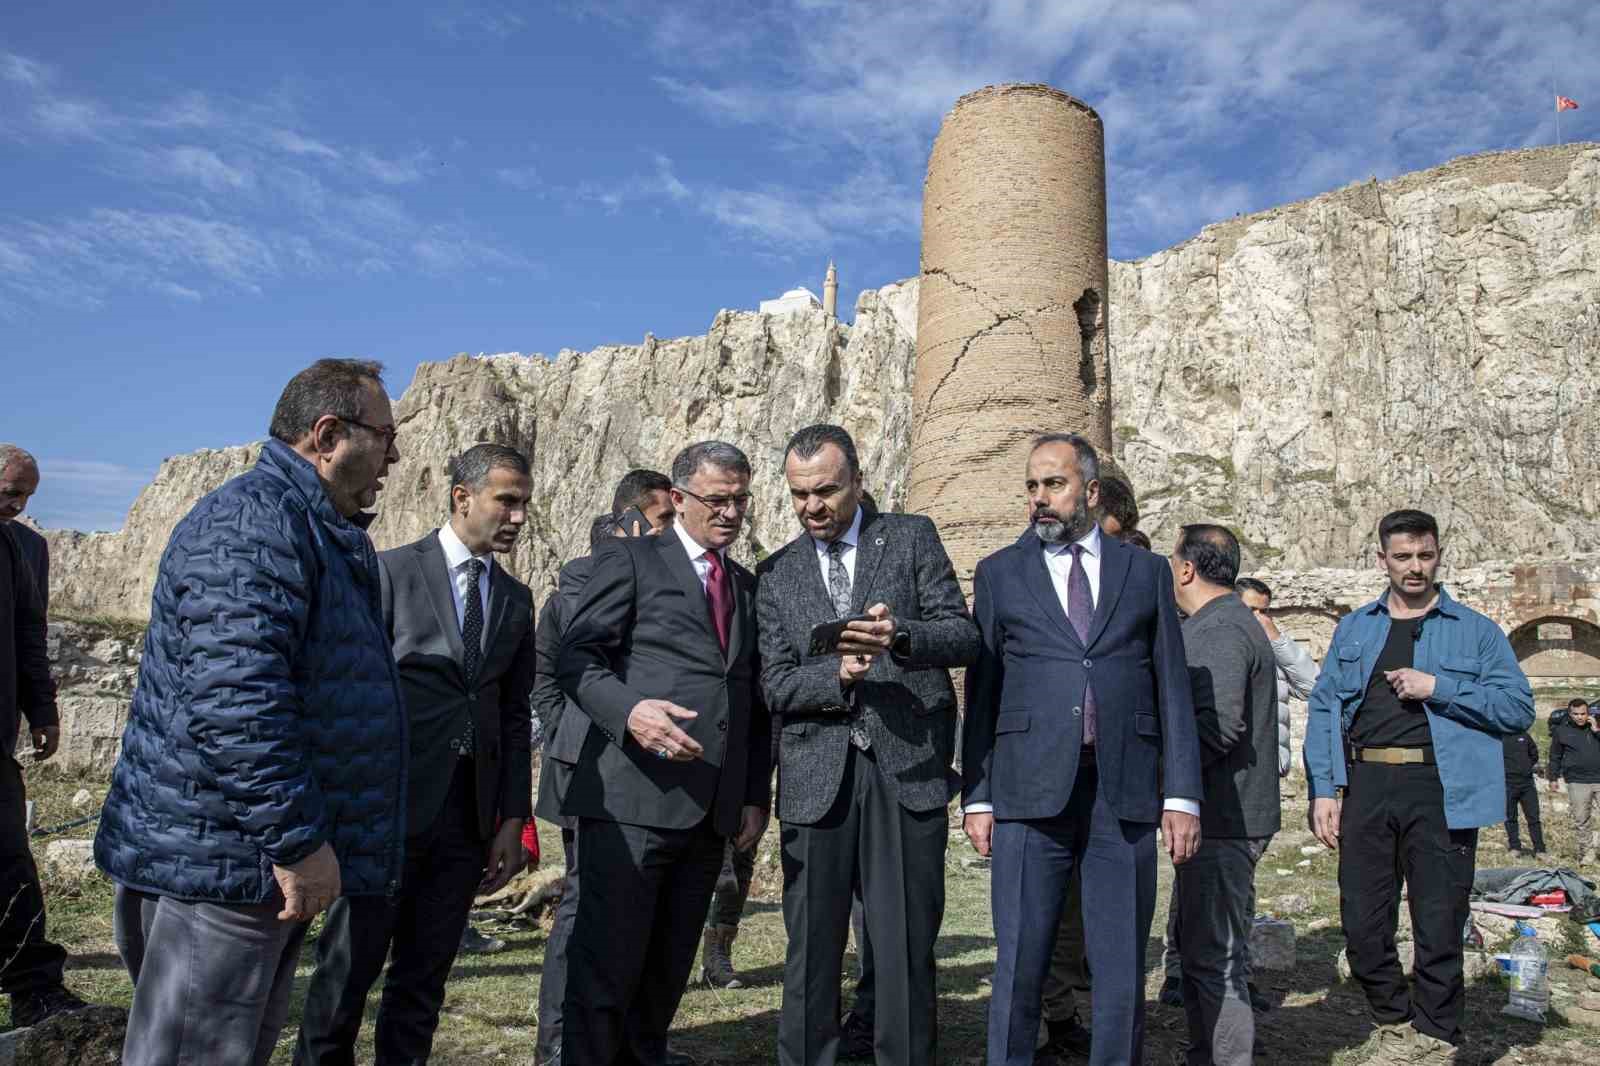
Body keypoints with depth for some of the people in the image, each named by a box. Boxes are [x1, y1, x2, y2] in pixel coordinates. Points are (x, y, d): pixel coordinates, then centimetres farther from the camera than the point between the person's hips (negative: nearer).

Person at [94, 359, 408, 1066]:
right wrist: (298, 840, -23)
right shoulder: (254, 518, -18)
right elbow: (234, 698, -28)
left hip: (263, 862, 10)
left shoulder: (315, 528, 16)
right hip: (216, 862, -10)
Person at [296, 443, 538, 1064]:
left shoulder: (517, 600, 12)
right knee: (350, 966, 5)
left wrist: (513, 820, 6)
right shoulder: (391, 571, -2)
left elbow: (515, 717, 11)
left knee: (425, 974, 12)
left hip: (470, 813, 4)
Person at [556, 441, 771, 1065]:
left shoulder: (748, 585, 20)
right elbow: (577, 658, -5)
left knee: (668, 971, 12)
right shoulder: (630, 559, 3)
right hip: (633, 801, -5)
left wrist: (756, 795, 12)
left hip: (711, 813, 5)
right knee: (608, 967, -2)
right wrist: (630, 709, -24)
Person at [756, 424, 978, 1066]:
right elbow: (777, 687, 5)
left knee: (907, 947, 3)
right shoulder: (776, 574, 12)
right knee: (811, 950, 7)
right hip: (817, 774, 2)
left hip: (908, 768, -1)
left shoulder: (912, 537, 8)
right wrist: (838, 677, -14)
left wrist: (898, 636, -21)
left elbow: (963, 636, -1)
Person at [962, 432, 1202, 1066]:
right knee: (1019, 967, 3)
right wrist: (976, 797, 1)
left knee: (1122, 971, 8)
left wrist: (1182, 794, 2)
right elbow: (981, 693, 7)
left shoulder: (1146, 571, 11)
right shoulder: (999, 574, 9)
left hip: (1125, 795, 1)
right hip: (1030, 792, -1)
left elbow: (1173, 689, 9)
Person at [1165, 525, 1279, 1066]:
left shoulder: (1219, 631, -16)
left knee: (1215, 957, -4)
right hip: (1217, 816, 11)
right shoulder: (1225, 623, 18)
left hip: (1223, 818, -11)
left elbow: (1220, 724, -27)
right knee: (1192, 943, 20)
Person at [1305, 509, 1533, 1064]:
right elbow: (1323, 709, 8)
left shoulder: (1474, 630, 7)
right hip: (1365, 786, 2)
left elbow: (1518, 708, -1)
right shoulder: (1354, 629, 13)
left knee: (1439, 927, 5)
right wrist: (1322, 790, -1)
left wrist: (1437, 687, -12)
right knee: (1363, 925, 7)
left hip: (1442, 790, -2)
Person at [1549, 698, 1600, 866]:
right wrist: (1553, 778, 10)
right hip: (1577, 782, -1)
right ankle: (1586, 853, 11)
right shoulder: (1561, 731, 3)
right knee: (1581, 820, 2)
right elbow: (1555, 757, 11)